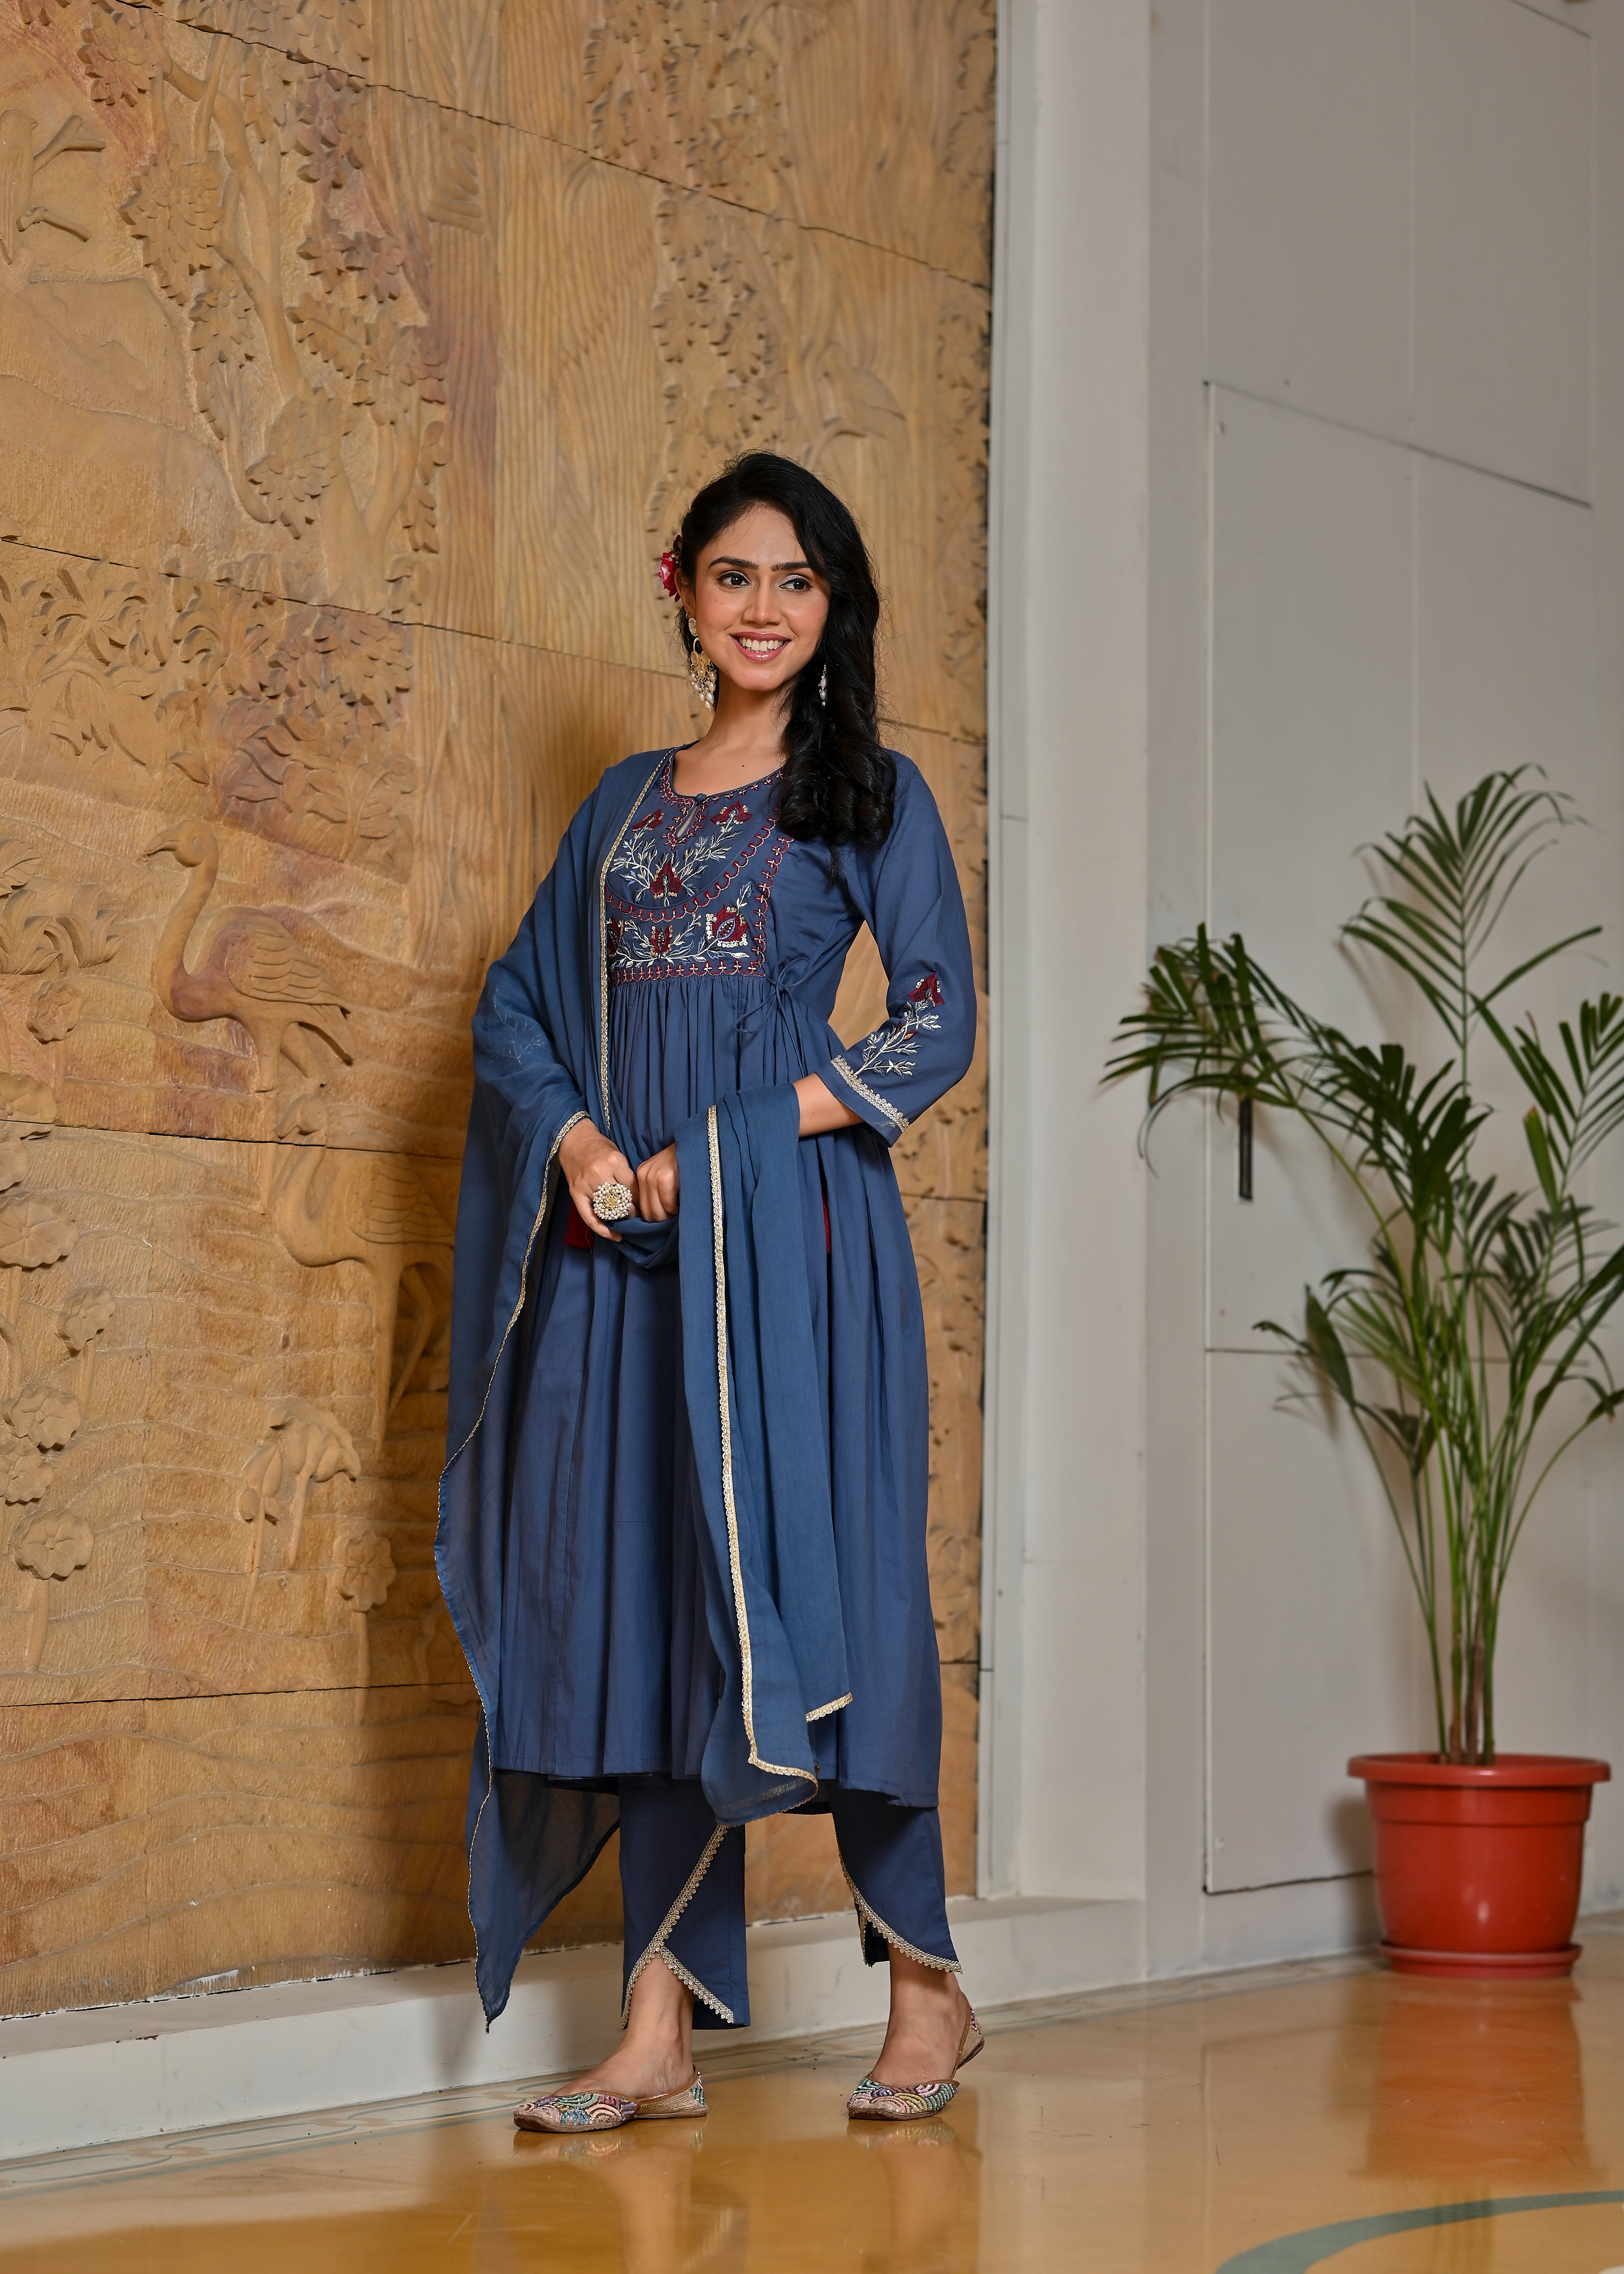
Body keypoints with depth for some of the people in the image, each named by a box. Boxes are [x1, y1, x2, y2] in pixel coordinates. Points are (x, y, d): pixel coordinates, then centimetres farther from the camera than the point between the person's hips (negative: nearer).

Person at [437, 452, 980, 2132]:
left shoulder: (871, 791, 6)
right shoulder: (628, 800, 19)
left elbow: (936, 1023, -3)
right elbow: (518, 1001, 16)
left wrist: (725, 1146, -11)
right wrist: (575, 1139, -5)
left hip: (791, 1229, -4)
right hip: (624, 1236, 4)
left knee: (801, 1584, -7)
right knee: (641, 1599, 0)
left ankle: (924, 1985, 7)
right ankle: (659, 2036, 2)